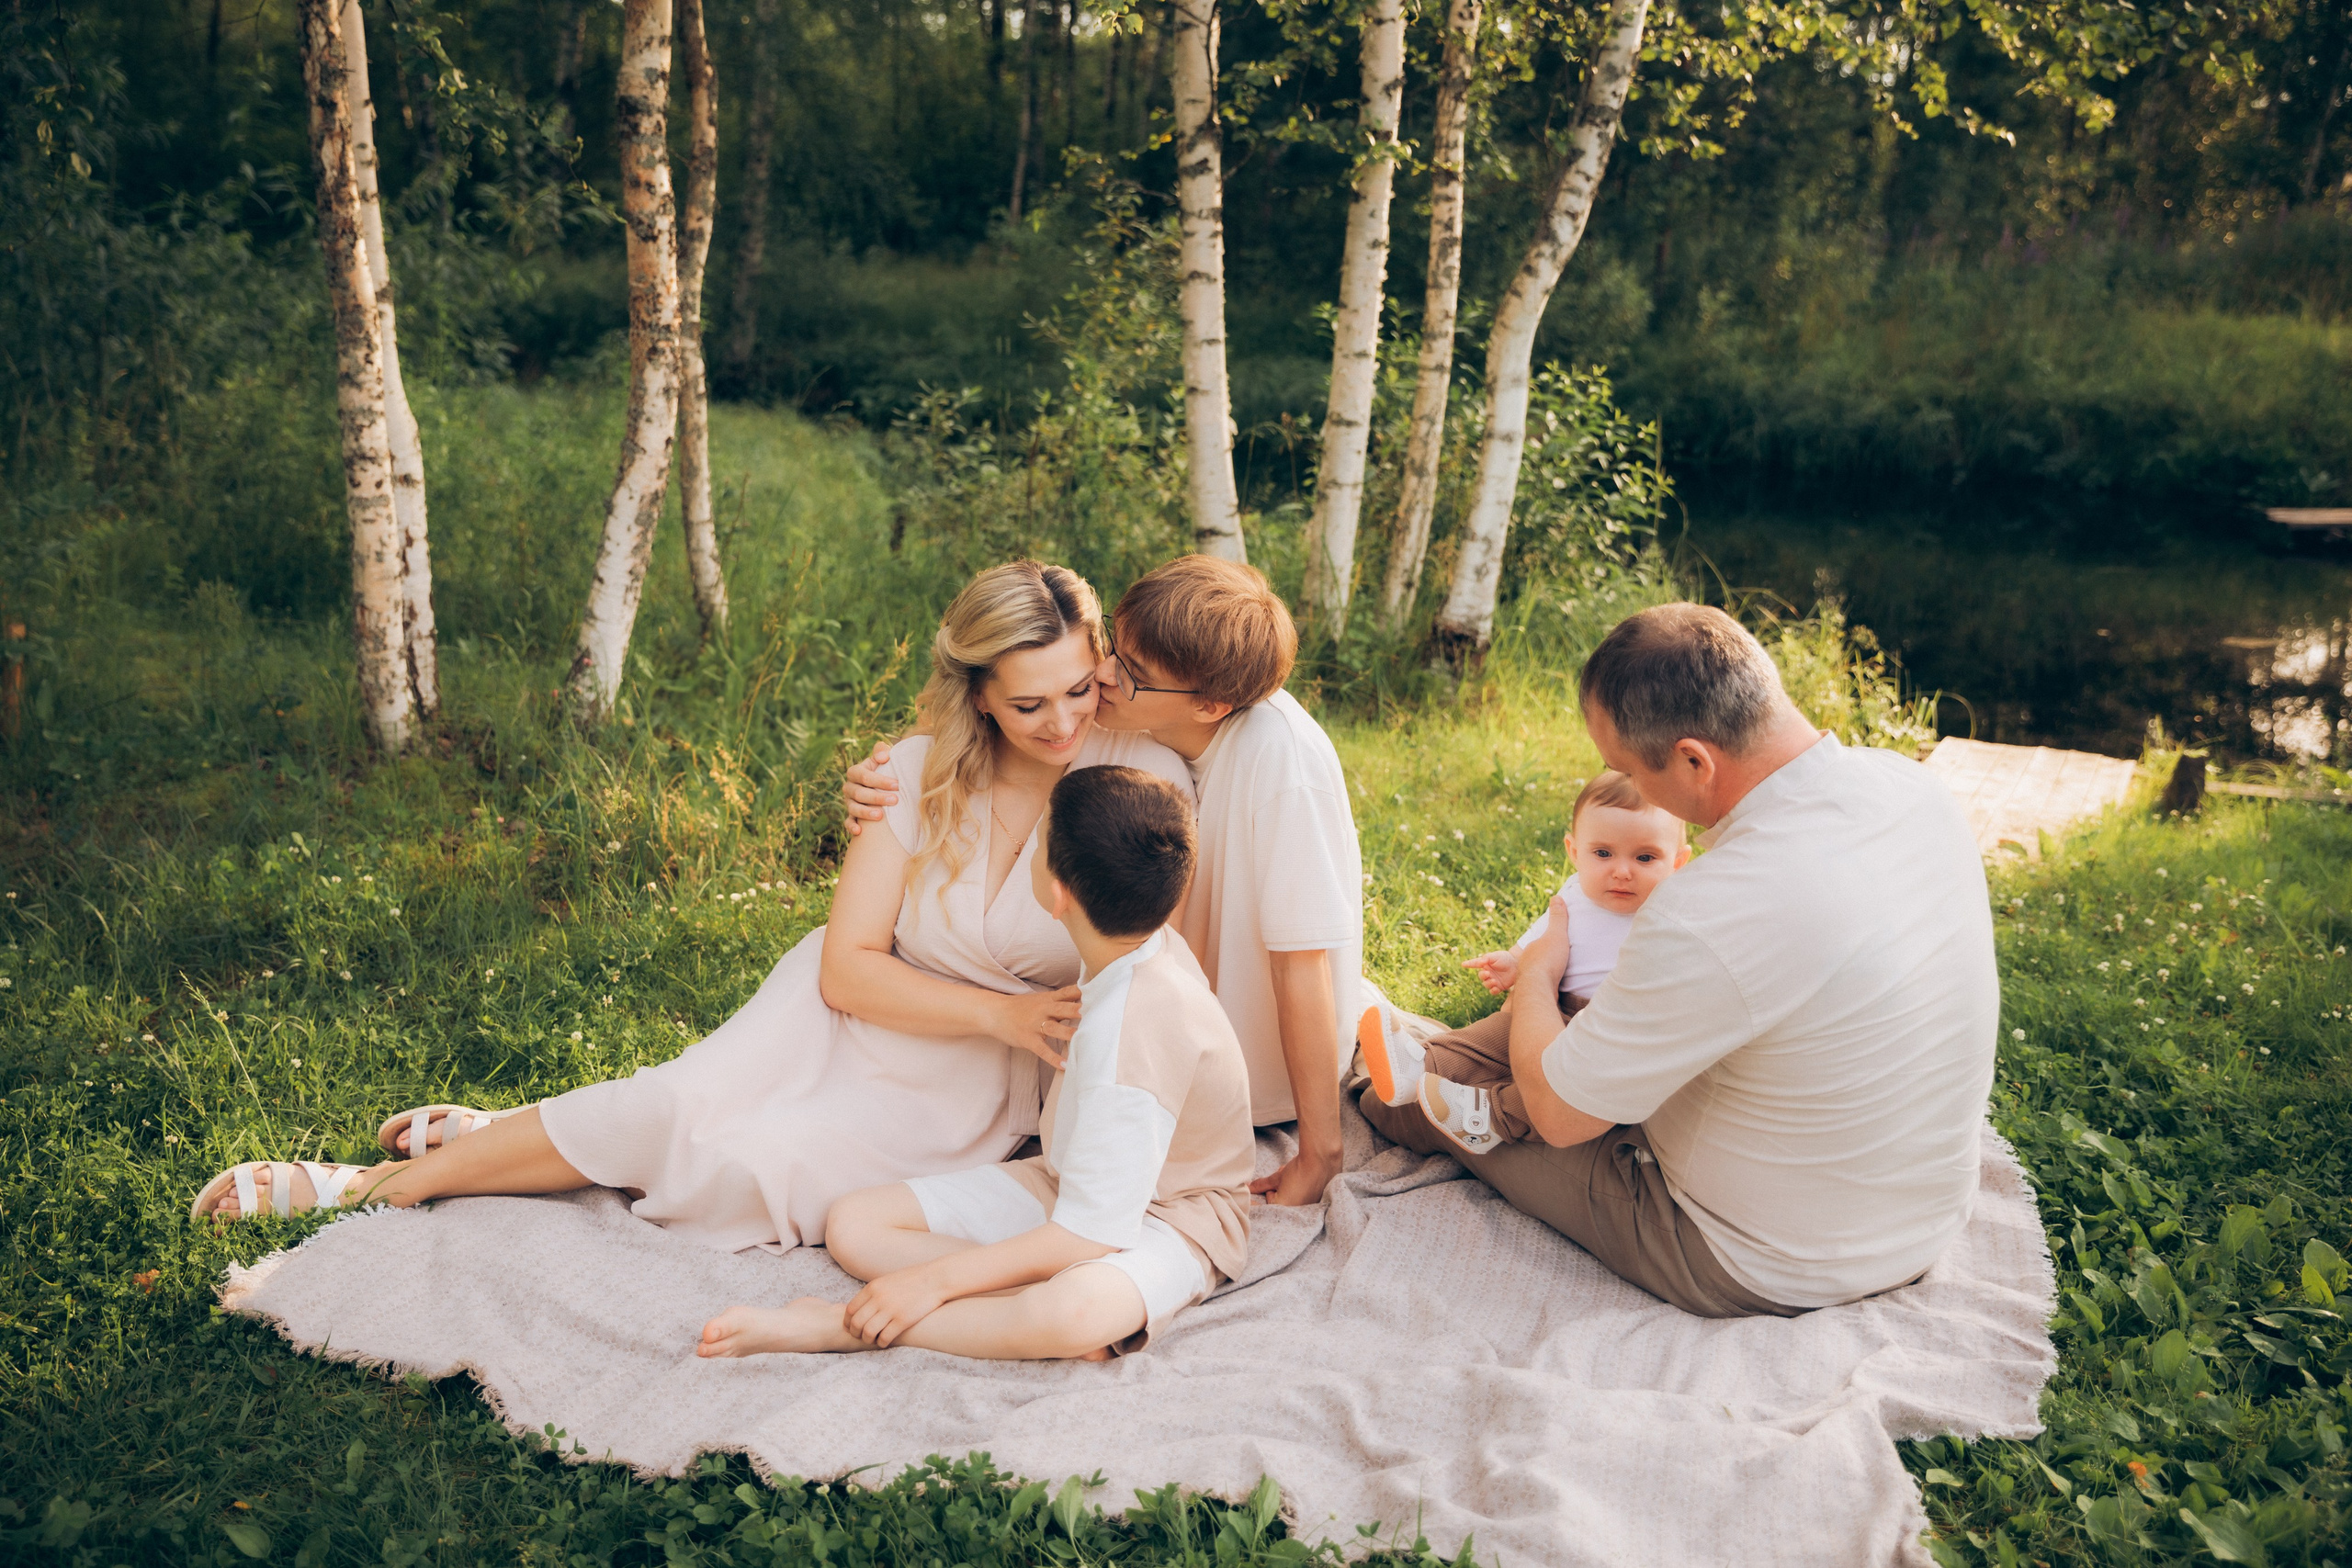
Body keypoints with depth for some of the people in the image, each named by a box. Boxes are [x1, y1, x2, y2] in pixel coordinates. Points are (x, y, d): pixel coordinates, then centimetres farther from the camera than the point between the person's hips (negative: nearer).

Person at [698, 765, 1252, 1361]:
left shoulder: (1124, 1031, -32)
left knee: (1072, 1316, -46)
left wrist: (935, 1279, -27)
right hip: (1064, 1182, 9)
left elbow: (1091, 1233, -30)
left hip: (1168, 1225, -9)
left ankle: (843, 1325, -31)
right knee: (854, 1222, -5)